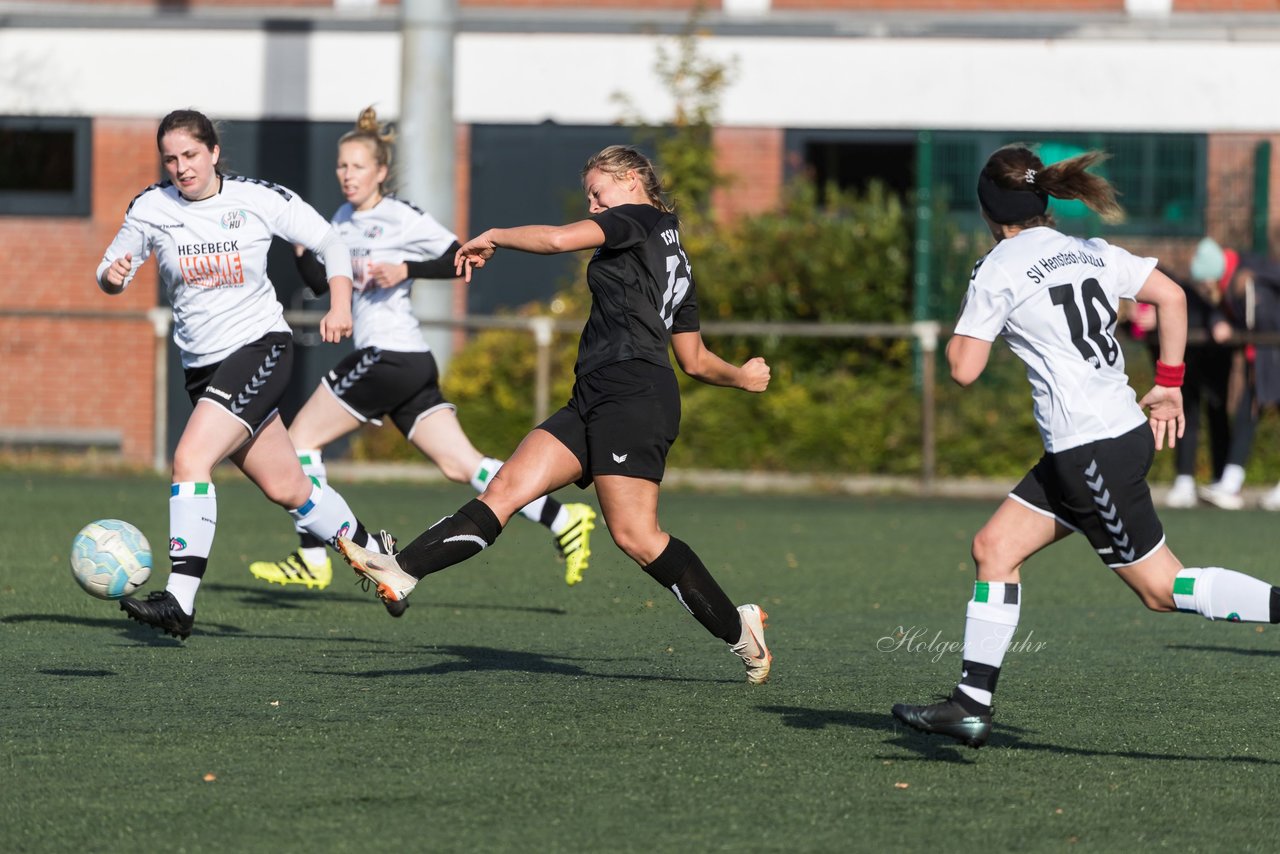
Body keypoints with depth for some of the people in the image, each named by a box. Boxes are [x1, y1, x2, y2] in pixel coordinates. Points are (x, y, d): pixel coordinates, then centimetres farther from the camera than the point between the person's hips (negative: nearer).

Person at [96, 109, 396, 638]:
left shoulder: (260, 201, -7)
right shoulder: (151, 208, -1)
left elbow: (329, 242, 4)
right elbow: (111, 273, 6)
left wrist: (340, 303, -11)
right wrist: (113, 275, -19)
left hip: (260, 345, -5)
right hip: (202, 366, 5)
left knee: (190, 459, -24)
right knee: (286, 488, 10)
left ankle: (180, 600, -27)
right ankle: (372, 549, 34)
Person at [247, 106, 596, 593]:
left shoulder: (400, 218, -7)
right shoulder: (344, 220, 17)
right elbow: (320, 282, 17)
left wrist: (405, 270, -18)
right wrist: (300, 246, 0)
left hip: (391, 356, -9)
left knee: (301, 438, -2)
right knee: (461, 466, 2)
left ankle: (312, 560, 2)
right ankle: (563, 521, -3)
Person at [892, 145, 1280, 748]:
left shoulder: (997, 271, -8)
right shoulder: (1090, 252, 12)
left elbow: (964, 369, -8)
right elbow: (1172, 296, 8)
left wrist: (963, 322, 10)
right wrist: (1168, 385, 13)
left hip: (1091, 451, -9)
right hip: (1123, 426, 9)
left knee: (1161, 588, -2)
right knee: (994, 548, 11)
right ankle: (971, 706, 11)